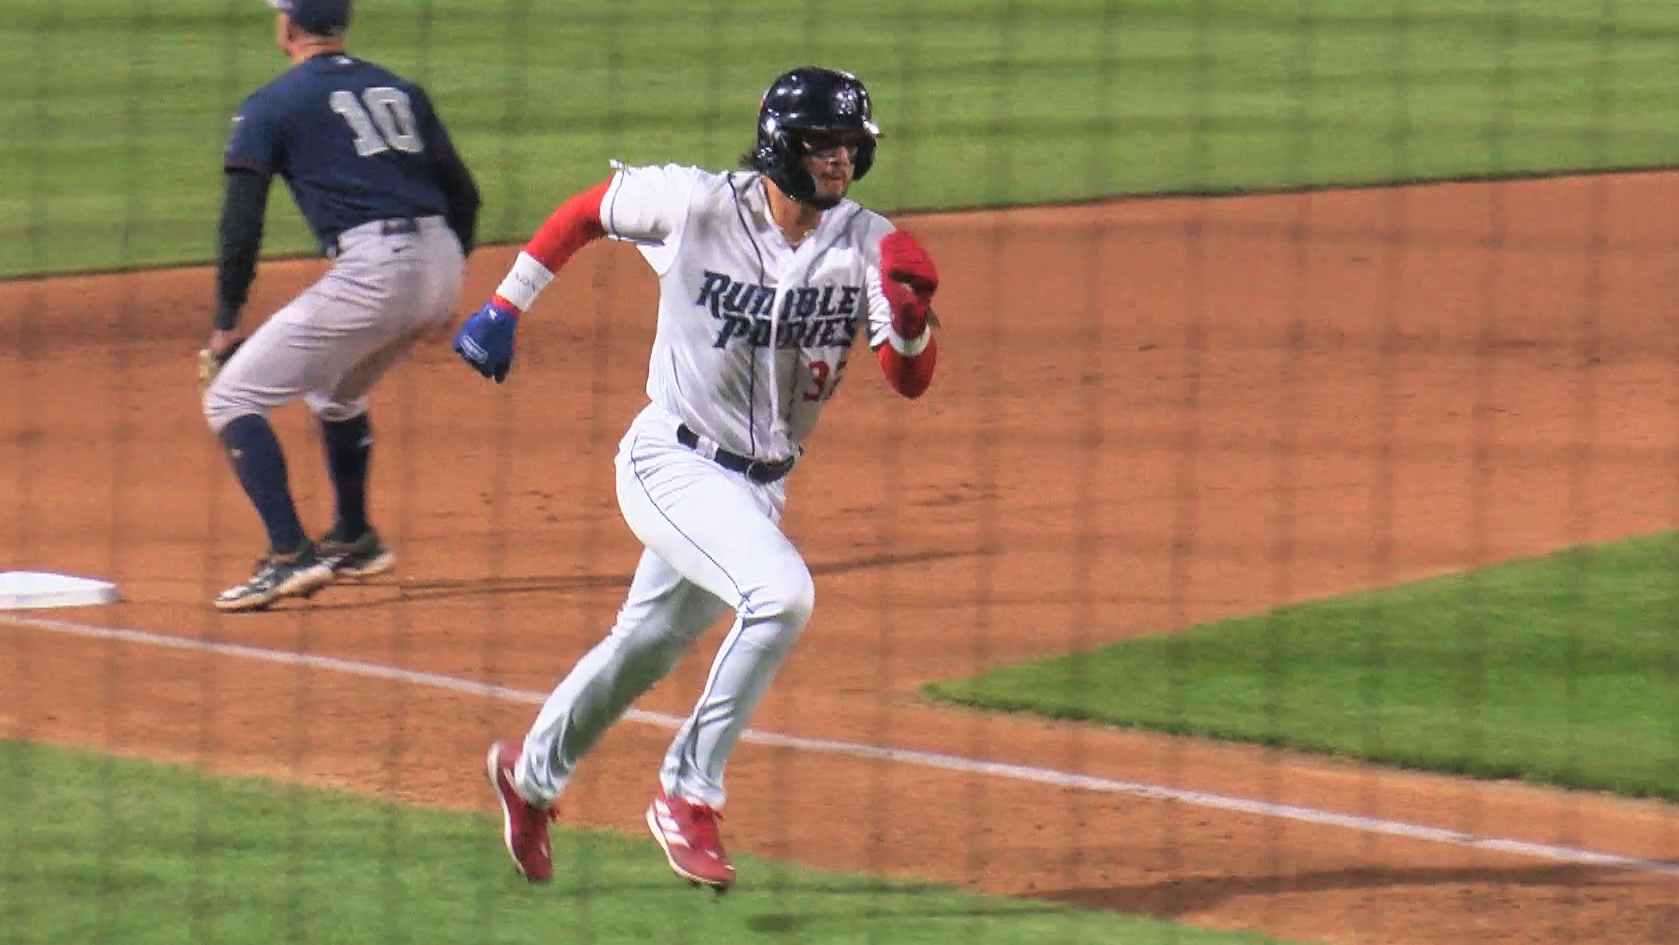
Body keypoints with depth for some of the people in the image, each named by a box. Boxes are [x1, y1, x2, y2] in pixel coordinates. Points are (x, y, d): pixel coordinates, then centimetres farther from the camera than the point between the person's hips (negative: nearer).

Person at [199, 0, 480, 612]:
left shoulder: (273, 105, 3)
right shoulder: (399, 91, 21)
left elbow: (242, 222, -4)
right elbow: (463, 194, 20)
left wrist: (225, 324, 0)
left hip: (371, 272, -7)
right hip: (442, 266, 7)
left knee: (232, 398, 0)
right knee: (335, 389, 34)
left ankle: (290, 557, -12)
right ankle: (355, 542, 41)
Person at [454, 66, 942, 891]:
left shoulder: (866, 244, -6)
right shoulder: (696, 205, -14)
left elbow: (909, 380, -9)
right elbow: (585, 210, 2)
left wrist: (909, 308, -29)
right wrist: (504, 307, 3)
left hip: (760, 484, 6)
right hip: (674, 463, -6)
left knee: (649, 645, 20)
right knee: (780, 591, -28)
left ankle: (530, 772, 46)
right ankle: (688, 794, -15)